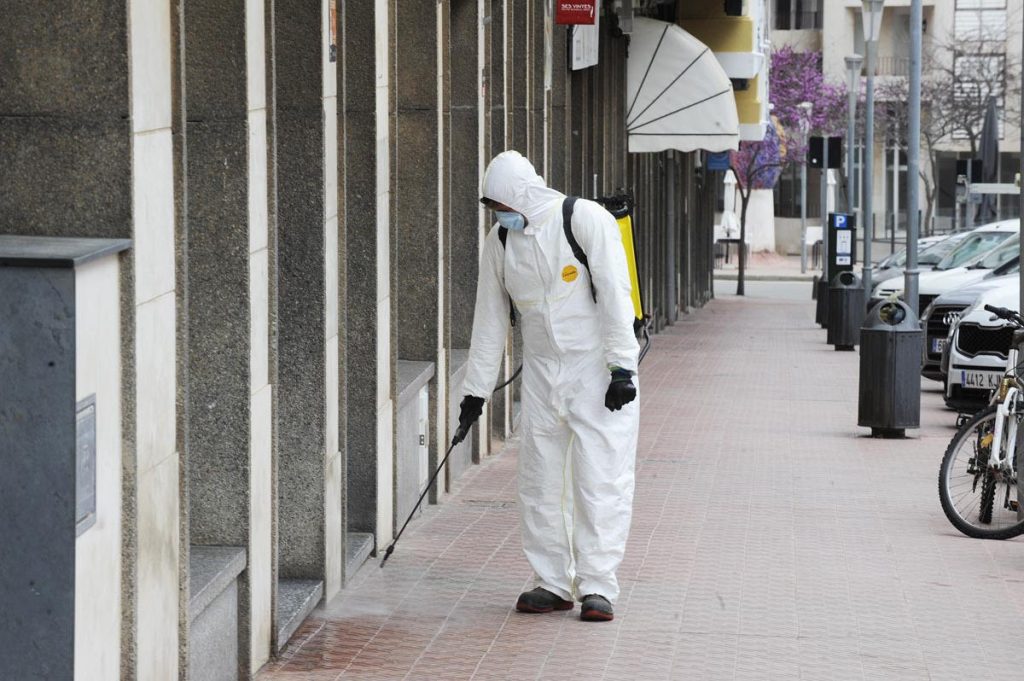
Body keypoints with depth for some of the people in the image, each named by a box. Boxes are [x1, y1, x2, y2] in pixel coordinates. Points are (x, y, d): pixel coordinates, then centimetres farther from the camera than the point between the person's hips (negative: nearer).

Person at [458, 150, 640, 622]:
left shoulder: (586, 220, -12)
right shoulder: (499, 243, 5)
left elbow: (614, 294, -14)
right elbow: (490, 319, 11)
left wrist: (622, 367, -18)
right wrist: (476, 390, 11)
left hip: (597, 370, -5)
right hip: (541, 373, 5)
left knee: (600, 479, -7)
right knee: (539, 481, 5)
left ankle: (597, 585, -2)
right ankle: (552, 583, 15)